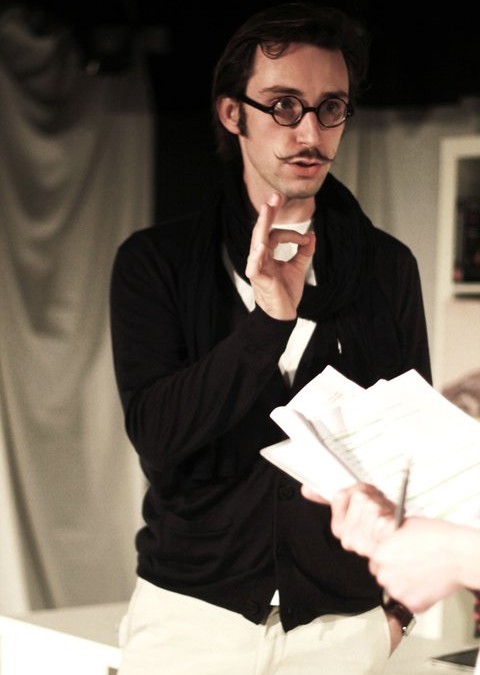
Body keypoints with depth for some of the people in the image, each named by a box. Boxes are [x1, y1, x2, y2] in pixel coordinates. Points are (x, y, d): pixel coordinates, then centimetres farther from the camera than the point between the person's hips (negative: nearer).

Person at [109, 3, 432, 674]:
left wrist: (399, 596, 5)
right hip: (192, 612, -1)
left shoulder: (388, 267, 2)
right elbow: (157, 437, -13)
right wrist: (268, 320, -23)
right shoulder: (155, 261, -3)